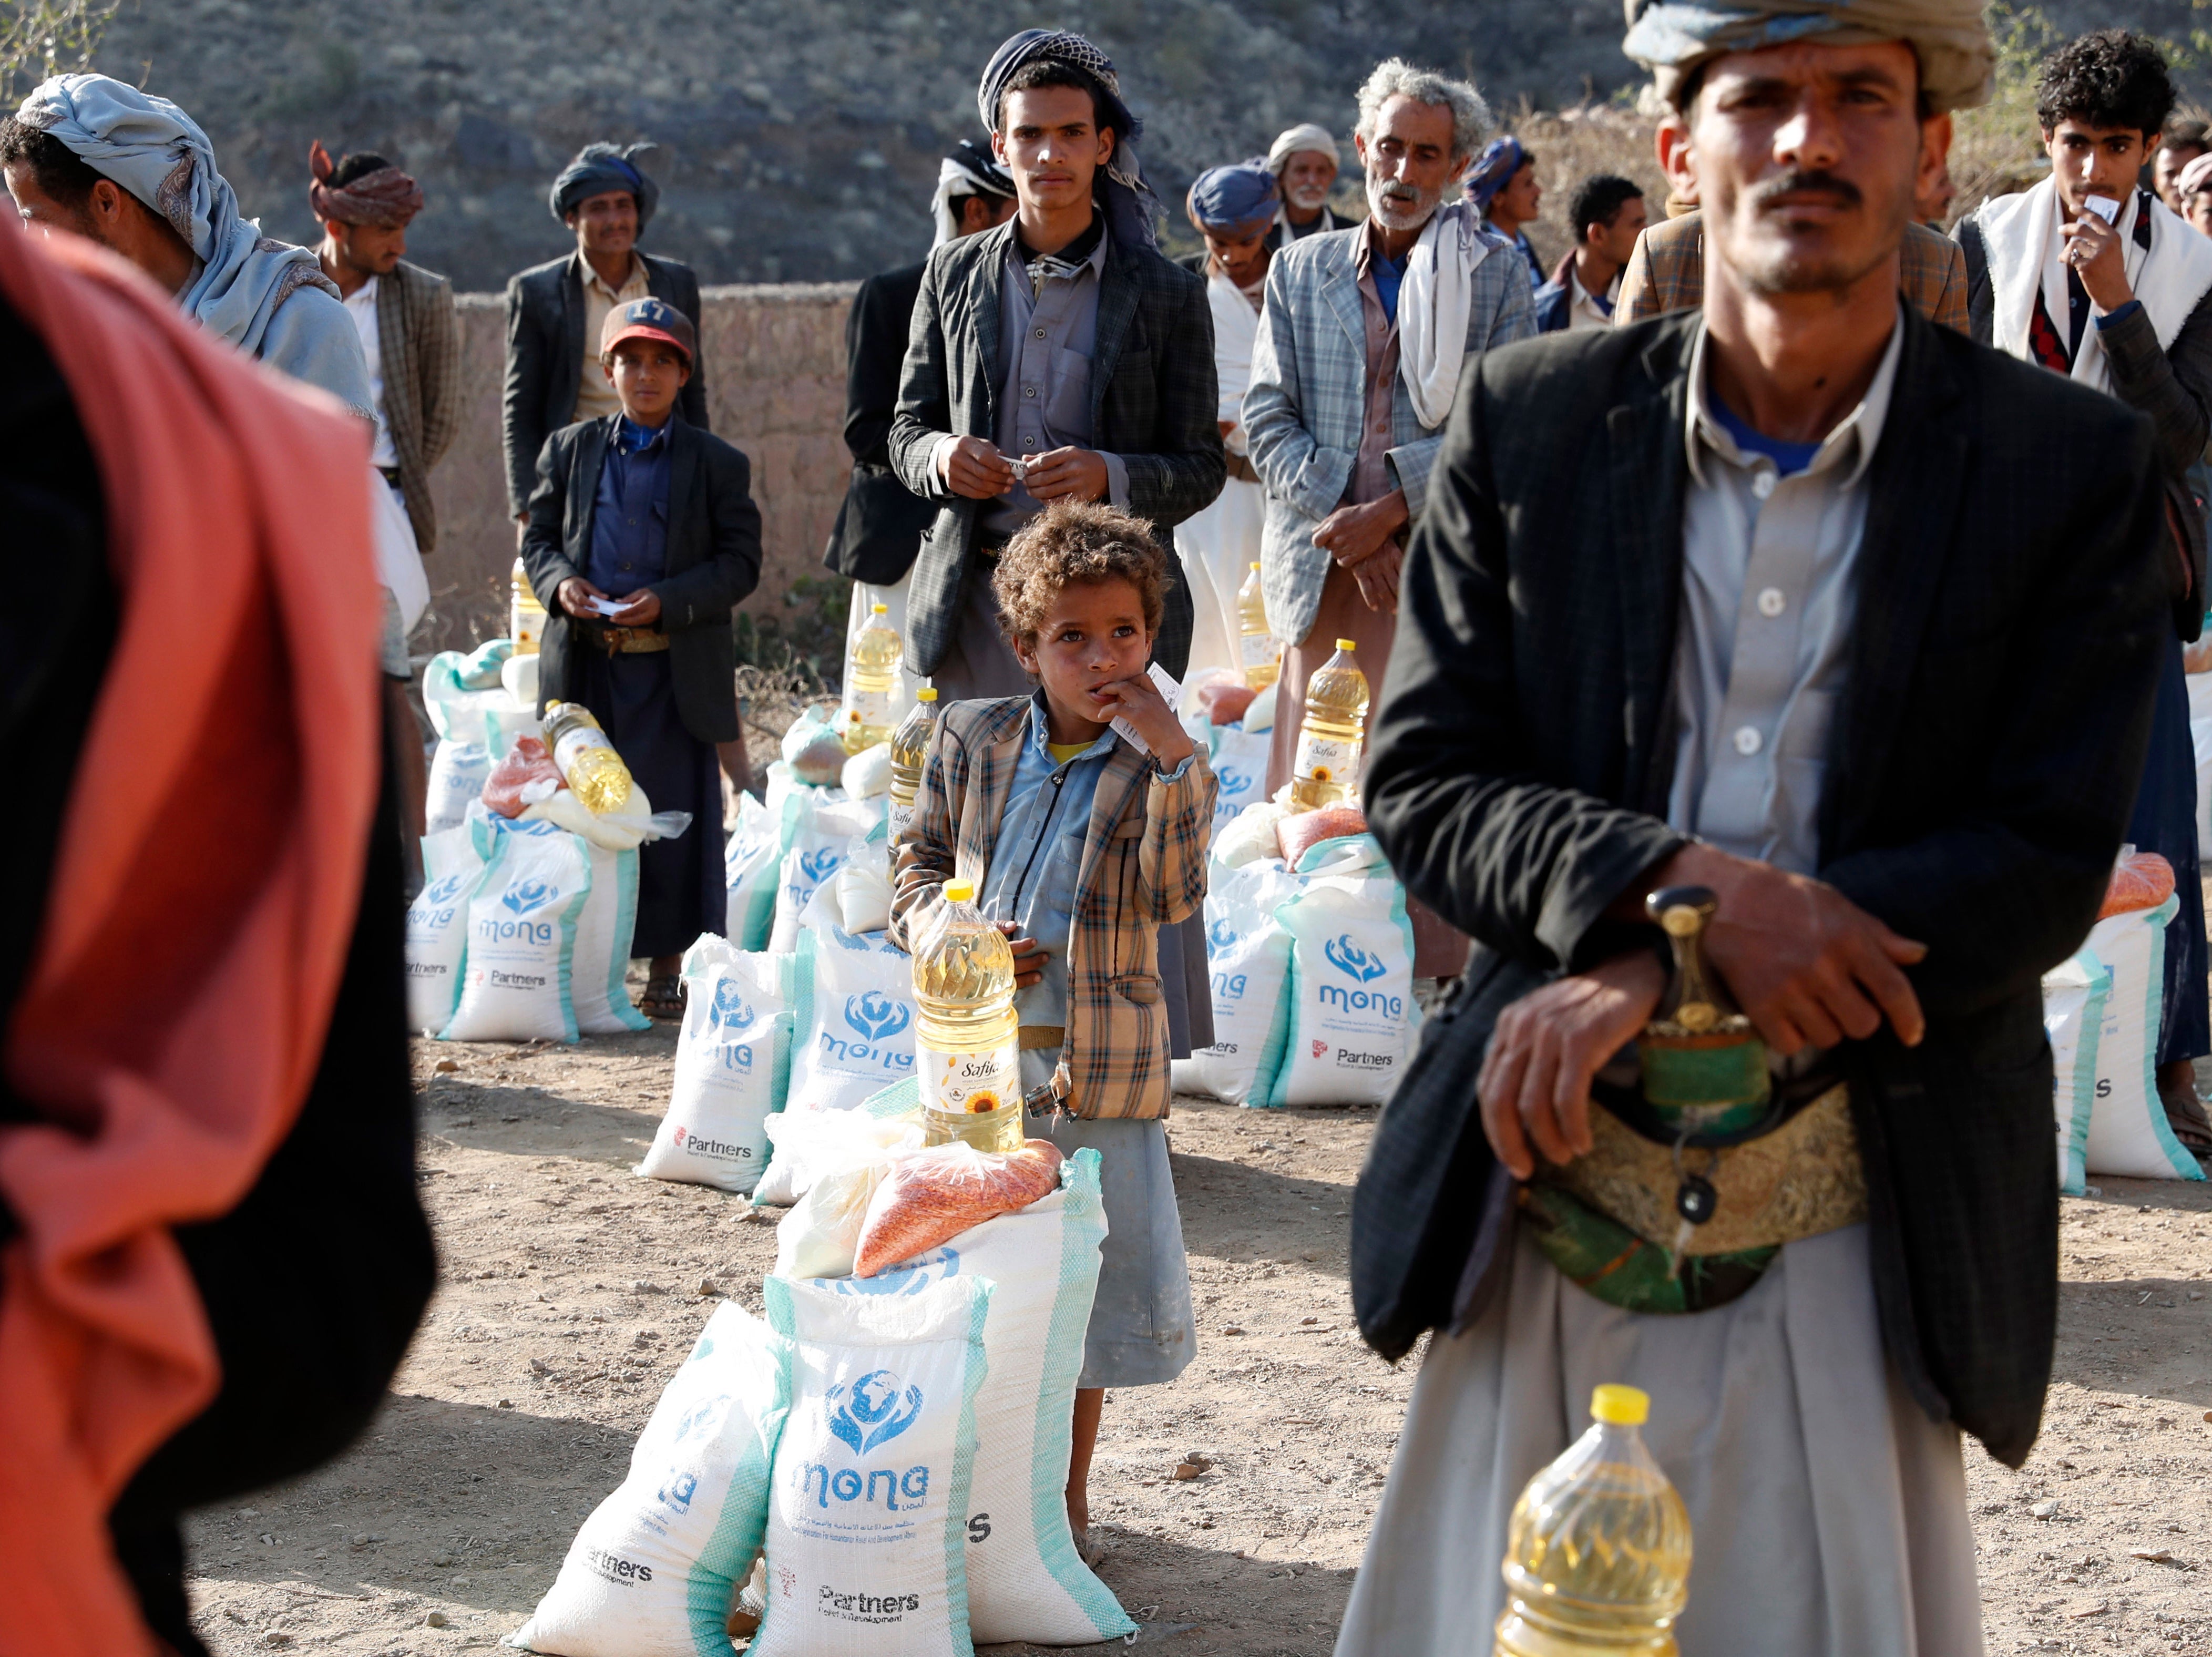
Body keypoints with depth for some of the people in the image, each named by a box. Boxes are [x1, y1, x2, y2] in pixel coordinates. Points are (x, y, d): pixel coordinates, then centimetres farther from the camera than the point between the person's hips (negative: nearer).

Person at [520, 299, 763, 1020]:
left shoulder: (718, 464, 2)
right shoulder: (570, 449, 10)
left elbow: (740, 562, -1)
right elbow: (538, 536, 13)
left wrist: (668, 601, -15)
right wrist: (559, 582, -9)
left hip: (675, 672, -2)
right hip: (583, 664, 2)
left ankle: (666, 968, 9)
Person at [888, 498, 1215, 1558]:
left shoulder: (1159, 767, -1)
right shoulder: (972, 738, 4)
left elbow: (1175, 896, -15)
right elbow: (917, 866, 13)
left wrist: (1170, 754, -23)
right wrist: (948, 936, -8)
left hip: (1098, 1074, -2)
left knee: (1087, 1294, 6)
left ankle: (1066, 1495, 23)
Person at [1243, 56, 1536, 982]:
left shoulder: (1497, 276, 7)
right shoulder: (1300, 271, 15)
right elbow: (1269, 420, 9)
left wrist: (1391, 510, -11)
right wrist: (1340, 519, -6)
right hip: (1319, 560, 2)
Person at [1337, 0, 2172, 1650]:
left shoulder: (2072, 467, -3)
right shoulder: (1529, 421, 2)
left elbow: (2048, 867, -8)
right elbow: (1420, 781, 1)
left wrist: (1651, 977, -17)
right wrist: (1680, 883, -19)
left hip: (1856, 1229, -1)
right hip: (1553, 1186, 2)